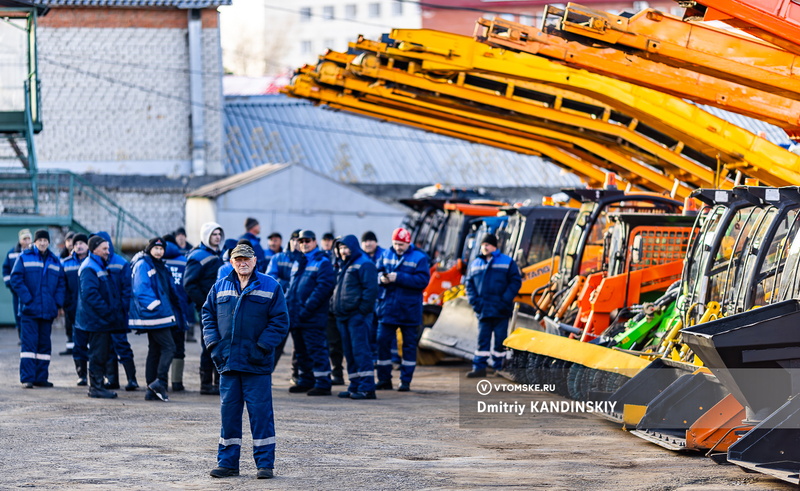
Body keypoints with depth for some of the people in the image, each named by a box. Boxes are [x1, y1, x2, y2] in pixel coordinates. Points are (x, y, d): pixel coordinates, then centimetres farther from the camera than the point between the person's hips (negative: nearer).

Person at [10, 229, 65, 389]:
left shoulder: (55, 261, 13)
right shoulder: (25, 257, 1)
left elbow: (60, 284, 14)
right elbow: (16, 279, -5)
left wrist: (58, 304, 2)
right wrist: (27, 298, -14)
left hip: (47, 310, 4)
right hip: (29, 310, -4)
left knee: (44, 345, 7)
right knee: (29, 343, -8)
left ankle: (41, 378, 12)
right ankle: (27, 378, -8)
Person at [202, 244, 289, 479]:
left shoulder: (270, 287, 1)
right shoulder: (220, 287, 11)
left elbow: (280, 321, -2)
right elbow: (208, 315, 15)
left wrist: (262, 347, -11)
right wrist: (214, 344, 1)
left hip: (257, 363, -3)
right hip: (228, 362, 3)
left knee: (260, 412, -2)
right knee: (228, 412, 6)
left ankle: (265, 463, 3)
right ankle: (227, 462, 13)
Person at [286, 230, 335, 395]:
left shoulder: (322, 263, -4)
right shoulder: (298, 264, 19)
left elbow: (324, 287, -14)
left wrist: (307, 308, -19)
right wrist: (288, 305, 8)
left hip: (313, 318, -8)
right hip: (296, 317, 8)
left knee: (316, 350, -8)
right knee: (301, 351, 13)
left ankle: (322, 383, -6)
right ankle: (306, 381, 22)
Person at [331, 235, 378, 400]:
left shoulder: (364, 264, -8)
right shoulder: (344, 266, 21)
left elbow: (371, 289, -15)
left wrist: (363, 310, -19)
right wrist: (334, 307, 16)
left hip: (357, 316, -9)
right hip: (343, 316, 9)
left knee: (360, 351, -12)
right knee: (350, 353, 10)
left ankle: (367, 388, -14)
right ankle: (355, 386, 14)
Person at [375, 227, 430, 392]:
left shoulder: (419, 258, -6)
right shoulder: (386, 255, 8)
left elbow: (423, 280, -16)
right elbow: (377, 272, 10)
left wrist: (399, 278, -22)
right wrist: (382, 278, -14)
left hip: (409, 309, -3)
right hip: (387, 308, 4)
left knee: (409, 344, 4)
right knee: (382, 341, 2)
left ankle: (406, 381, 11)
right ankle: (384, 380, 12)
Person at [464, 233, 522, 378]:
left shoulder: (507, 262, 3)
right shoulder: (475, 264, 13)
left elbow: (515, 282, -1)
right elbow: (469, 284, 14)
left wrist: (505, 300, -12)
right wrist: (474, 301, -2)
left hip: (500, 311, -3)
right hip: (483, 310, 3)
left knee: (500, 340, 3)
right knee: (482, 339, 1)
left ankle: (499, 366, 10)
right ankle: (479, 367, 3)